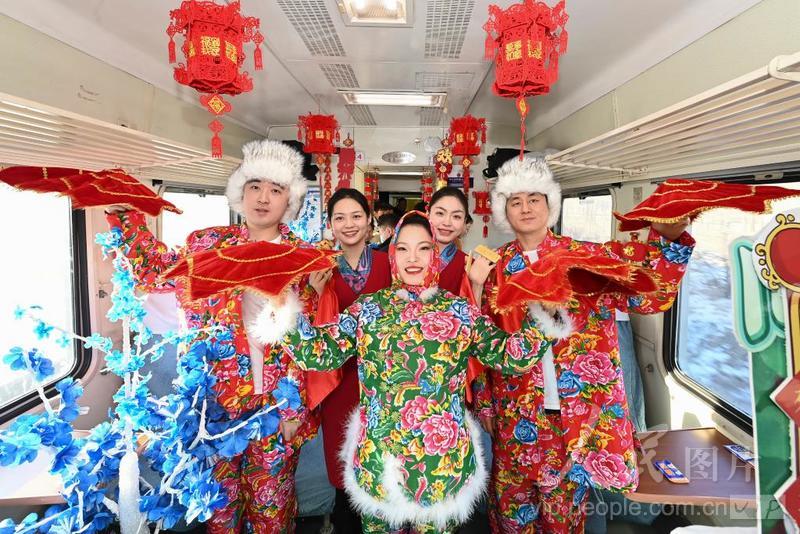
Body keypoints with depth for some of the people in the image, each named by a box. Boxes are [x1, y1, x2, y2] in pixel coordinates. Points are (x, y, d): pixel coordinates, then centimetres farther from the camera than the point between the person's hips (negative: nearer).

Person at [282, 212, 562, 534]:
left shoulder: (462, 311, -1)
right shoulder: (368, 307, -1)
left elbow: (509, 355, -5)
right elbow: (320, 353, -7)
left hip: (444, 462, 0)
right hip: (376, 460, 1)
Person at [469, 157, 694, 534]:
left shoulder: (587, 256, -2)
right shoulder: (496, 266, 1)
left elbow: (648, 297, -12)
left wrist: (667, 238, -25)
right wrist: (477, 287, -13)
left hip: (574, 407, -1)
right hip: (515, 408, 1)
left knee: (564, 502, 17)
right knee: (512, 502, 16)